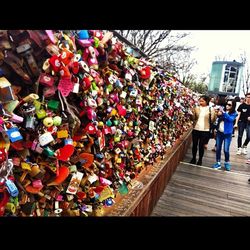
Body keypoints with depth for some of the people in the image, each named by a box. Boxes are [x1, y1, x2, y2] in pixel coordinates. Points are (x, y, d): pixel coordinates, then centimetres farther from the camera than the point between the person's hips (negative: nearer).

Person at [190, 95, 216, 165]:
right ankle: (193, 158, 27)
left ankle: (200, 160, 23)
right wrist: (193, 113, -13)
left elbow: (212, 120, -3)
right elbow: (193, 118, 4)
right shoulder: (196, 108, 5)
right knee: (194, 145, 9)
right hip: (196, 129, 2)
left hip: (205, 130, -2)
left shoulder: (211, 109, -1)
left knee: (201, 145, 5)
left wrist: (213, 114, -20)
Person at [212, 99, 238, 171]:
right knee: (218, 149, 9)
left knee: (226, 150, -1)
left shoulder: (234, 113, -4)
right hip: (219, 132, 3)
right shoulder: (223, 110, 3)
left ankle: (227, 163, 23)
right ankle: (218, 163, 22)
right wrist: (218, 115, -20)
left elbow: (231, 119, -22)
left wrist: (224, 113, -32)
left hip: (227, 133, -3)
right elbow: (218, 119, 0)